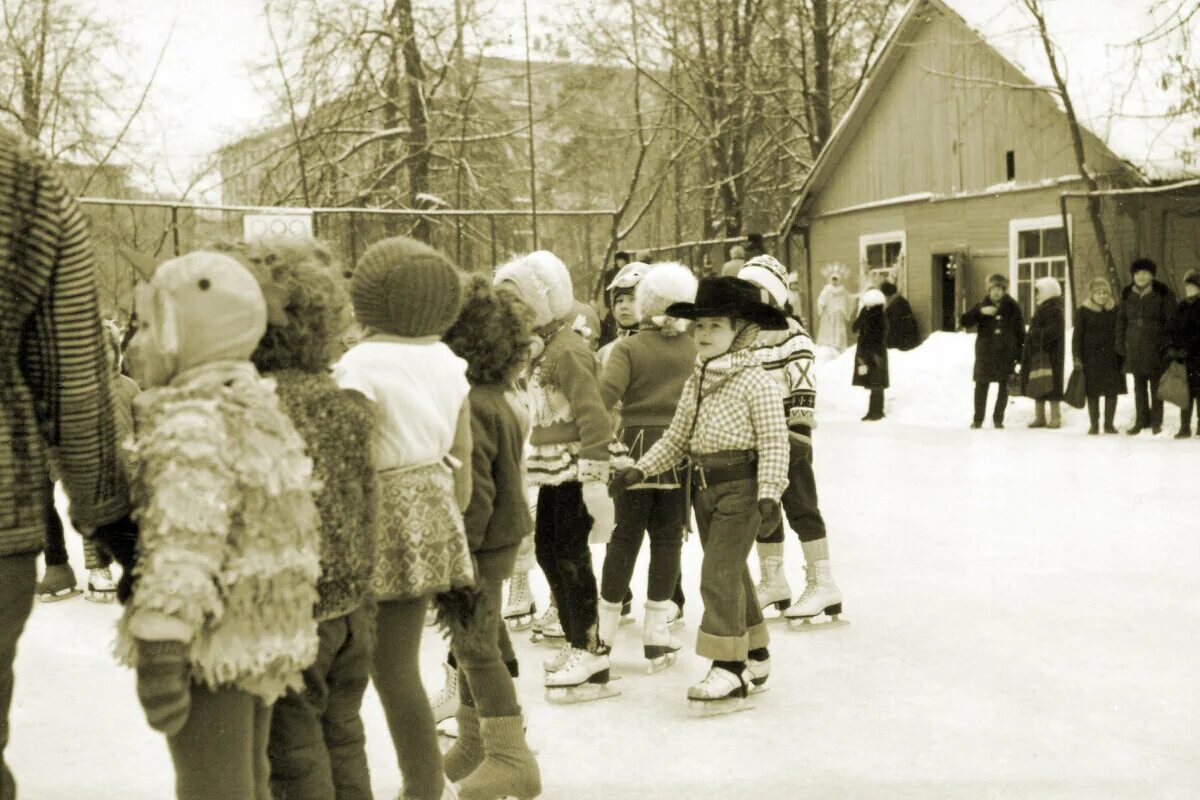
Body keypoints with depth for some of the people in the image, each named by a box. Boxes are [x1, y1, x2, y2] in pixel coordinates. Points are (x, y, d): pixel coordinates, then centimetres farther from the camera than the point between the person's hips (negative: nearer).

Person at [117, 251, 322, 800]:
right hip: (269, 641, 10)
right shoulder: (263, 414, 13)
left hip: (213, 647, -10)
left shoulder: (190, 428, -18)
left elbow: (184, 544, -26)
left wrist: (158, 648, -26)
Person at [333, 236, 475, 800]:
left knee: (393, 670, 3)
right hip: (434, 512, 7)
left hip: (387, 517, -7)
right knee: (401, 662, 17)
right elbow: (462, 460, 9)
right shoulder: (449, 363, 6)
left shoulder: (361, 364, -14)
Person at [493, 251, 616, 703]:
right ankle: (578, 642, 26)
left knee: (570, 556, -5)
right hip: (552, 472, 10)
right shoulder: (544, 348, 15)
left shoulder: (568, 351, -16)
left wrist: (594, 477, -25)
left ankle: (589, 653, 5)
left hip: (572, 470, -10)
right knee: (548, 551, 14)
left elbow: (593, 415, -22)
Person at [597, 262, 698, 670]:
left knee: (625, 536, 10)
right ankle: (656, 635, 10)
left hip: (637, 446, -1)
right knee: (667, 539, 7)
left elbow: (606, 392, -19)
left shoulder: (628, 348, -5)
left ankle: (605, 627, 18)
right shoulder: (695, 350, 2)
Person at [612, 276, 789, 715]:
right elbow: (675, 439, 14)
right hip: (705, 486, 8)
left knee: (719, 574, -13)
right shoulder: (696, 382, 11)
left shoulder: (757, 382, -12)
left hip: (742, 486, -8)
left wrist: (769, 493, -24)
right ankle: (755, 657, 31)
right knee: (731, 573, 16)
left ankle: (728, 670, -8)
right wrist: (639, 470, 4)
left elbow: (774, 443, -16)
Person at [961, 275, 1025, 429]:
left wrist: (1020, 355, 0)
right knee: (981, 386, -1)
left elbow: (1020, 332, 6)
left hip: (1006, 353, 0)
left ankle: (998, 419, 12)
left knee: (1003, 387, 2)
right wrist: (980, 312, -21)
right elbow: (965, 322, -6)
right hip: (985, 353, 0)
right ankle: (978, 419, 6)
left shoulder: (1012, 307, 4)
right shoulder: (981, 306, 5)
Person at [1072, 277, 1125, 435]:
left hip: (1111, 357, 2)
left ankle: (1109, 423, 13)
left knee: (1112, 391, 2)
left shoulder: (1114, 310, 7)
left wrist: (1122, 357, 7)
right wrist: (1077, 358, -8)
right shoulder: (1083, 311, -1)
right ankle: (1094, 424, 11)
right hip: (1091, 358, -2)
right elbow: (1077, 336, -1)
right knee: (1093, 392, 2)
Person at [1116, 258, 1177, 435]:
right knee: (1139, 386, 9)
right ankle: (1141, 421, 16)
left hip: (1156, 348, -3)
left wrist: (1168, 345, -11)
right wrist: (1120, 346, 4)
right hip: (1134, 349, 3)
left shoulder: (1163, 294, -3)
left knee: (1156, 385, 3)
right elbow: (1121, 321, 10)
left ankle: (1156, 422, 10)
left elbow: (1172, 321, -4)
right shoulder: (1127, 295, 7)